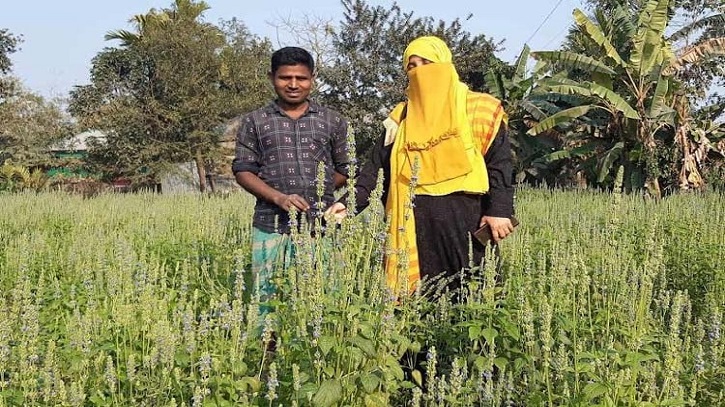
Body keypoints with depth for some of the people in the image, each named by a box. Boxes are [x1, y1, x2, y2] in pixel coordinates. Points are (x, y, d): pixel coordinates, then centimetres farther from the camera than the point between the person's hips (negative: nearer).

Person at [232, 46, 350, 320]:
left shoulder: (333, 122, 12)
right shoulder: (254, 122, 10)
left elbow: (345, 170, 17)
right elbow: (243, 170, 4)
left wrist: (318, 193, 3)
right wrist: (279, 197, -11)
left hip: (321, 226, 1)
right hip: (271, 228, 0)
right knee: (267, 298, -1)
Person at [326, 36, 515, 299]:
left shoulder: (479, 110, 4)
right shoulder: (401, 118, 15)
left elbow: (499, 164, 0)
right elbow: (376, 166, 11)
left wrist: (499, 210, -12)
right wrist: (349, 202, -3)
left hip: (465, 215, -3)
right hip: (415, 220, 3)